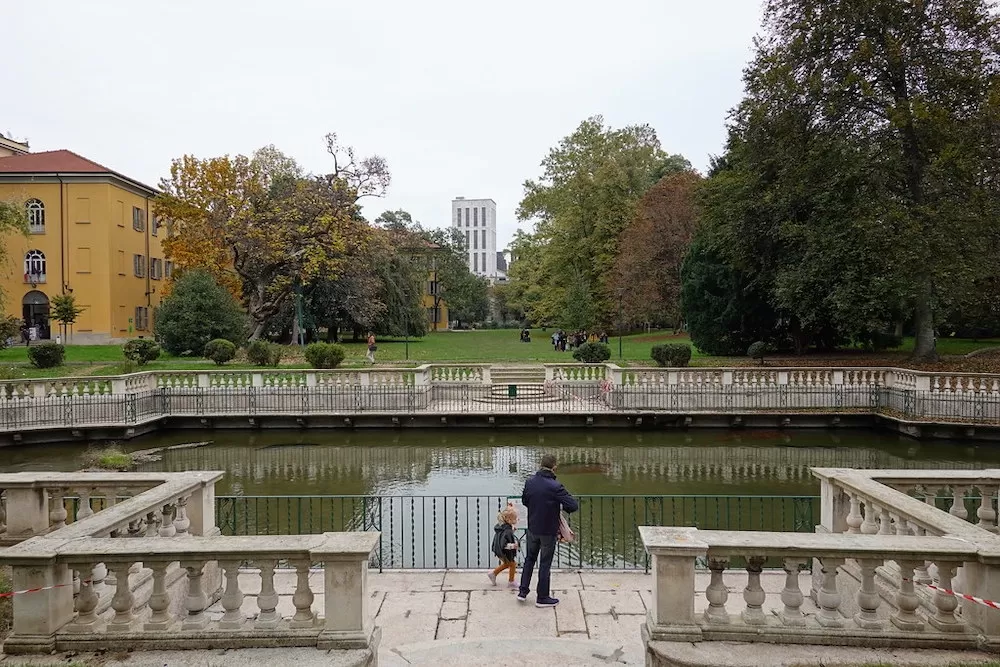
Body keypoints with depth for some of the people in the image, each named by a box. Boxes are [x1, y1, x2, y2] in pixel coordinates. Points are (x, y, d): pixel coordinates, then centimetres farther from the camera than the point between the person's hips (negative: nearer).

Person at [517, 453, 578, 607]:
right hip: (548, 530, -5)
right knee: (545, 563, 9)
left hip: (532, 528, 5)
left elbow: (524, 500, 10)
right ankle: (542, 597, 21)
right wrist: (564, 507, -4)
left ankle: (523, 591, 26)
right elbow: (574, 506, -24)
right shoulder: (555, 486, -25)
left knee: (530, 559, 22)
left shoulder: (530, 481, -7)